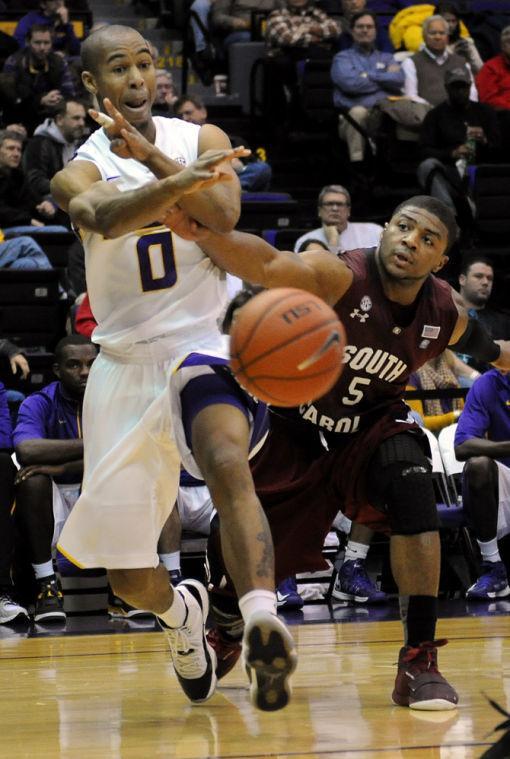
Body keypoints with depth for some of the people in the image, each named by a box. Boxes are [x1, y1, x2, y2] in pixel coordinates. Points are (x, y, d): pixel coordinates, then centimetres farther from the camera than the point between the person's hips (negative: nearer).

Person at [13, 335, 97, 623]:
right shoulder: (39, 404, -7)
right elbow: (26, 450, -29)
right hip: (54, 496, -1)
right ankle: (47, 585, -25)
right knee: (32, 478, -32)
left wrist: (62, 467, -28)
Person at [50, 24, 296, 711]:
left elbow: (223, 214, -16)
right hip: (126, 361, 1)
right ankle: (181, 612, 41)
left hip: (203, 344, -1)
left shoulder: (200, 140, 4)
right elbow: (106, 218, -28)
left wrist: (153, 155, -25)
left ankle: (262, 626, -52)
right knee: (127, 577, 6)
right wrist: (180, 182, -47)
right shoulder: (79, 172, -2)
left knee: (228, 463, -36)